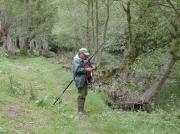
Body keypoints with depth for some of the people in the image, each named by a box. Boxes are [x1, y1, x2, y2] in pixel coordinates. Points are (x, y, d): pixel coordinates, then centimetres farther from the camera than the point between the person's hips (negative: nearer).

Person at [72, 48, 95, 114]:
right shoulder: (77, 60, -15)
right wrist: (86, 69, -30)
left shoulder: (85, 59, 11)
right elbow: (77, 69, -26)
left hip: (86, 79, 9)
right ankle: (80, 110, 1)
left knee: (85, 94, 14)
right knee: (81, 95, -7)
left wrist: (92, 66, -2)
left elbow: (90, 64, 21)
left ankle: (82, 108, 25)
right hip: (80, 80, -9)